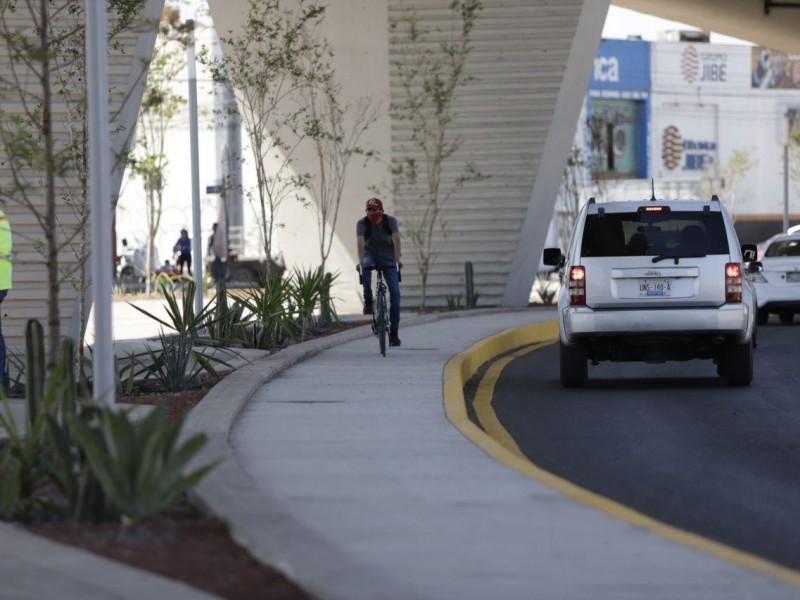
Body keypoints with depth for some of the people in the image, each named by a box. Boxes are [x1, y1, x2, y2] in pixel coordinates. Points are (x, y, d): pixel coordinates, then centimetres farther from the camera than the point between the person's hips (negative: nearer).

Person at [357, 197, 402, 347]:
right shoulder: (362, 223, -16)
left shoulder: (390, 221, -16)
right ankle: (368, 301, -24)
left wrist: (397, 259, -41)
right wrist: (361, 261, -43)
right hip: (371, 254, 0)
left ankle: (393, 332, -6)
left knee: (395, 293, -11)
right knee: (365, 266, -39)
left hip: (388, 258, 0)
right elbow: (360, 242, -28)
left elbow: (396, 239, -28)